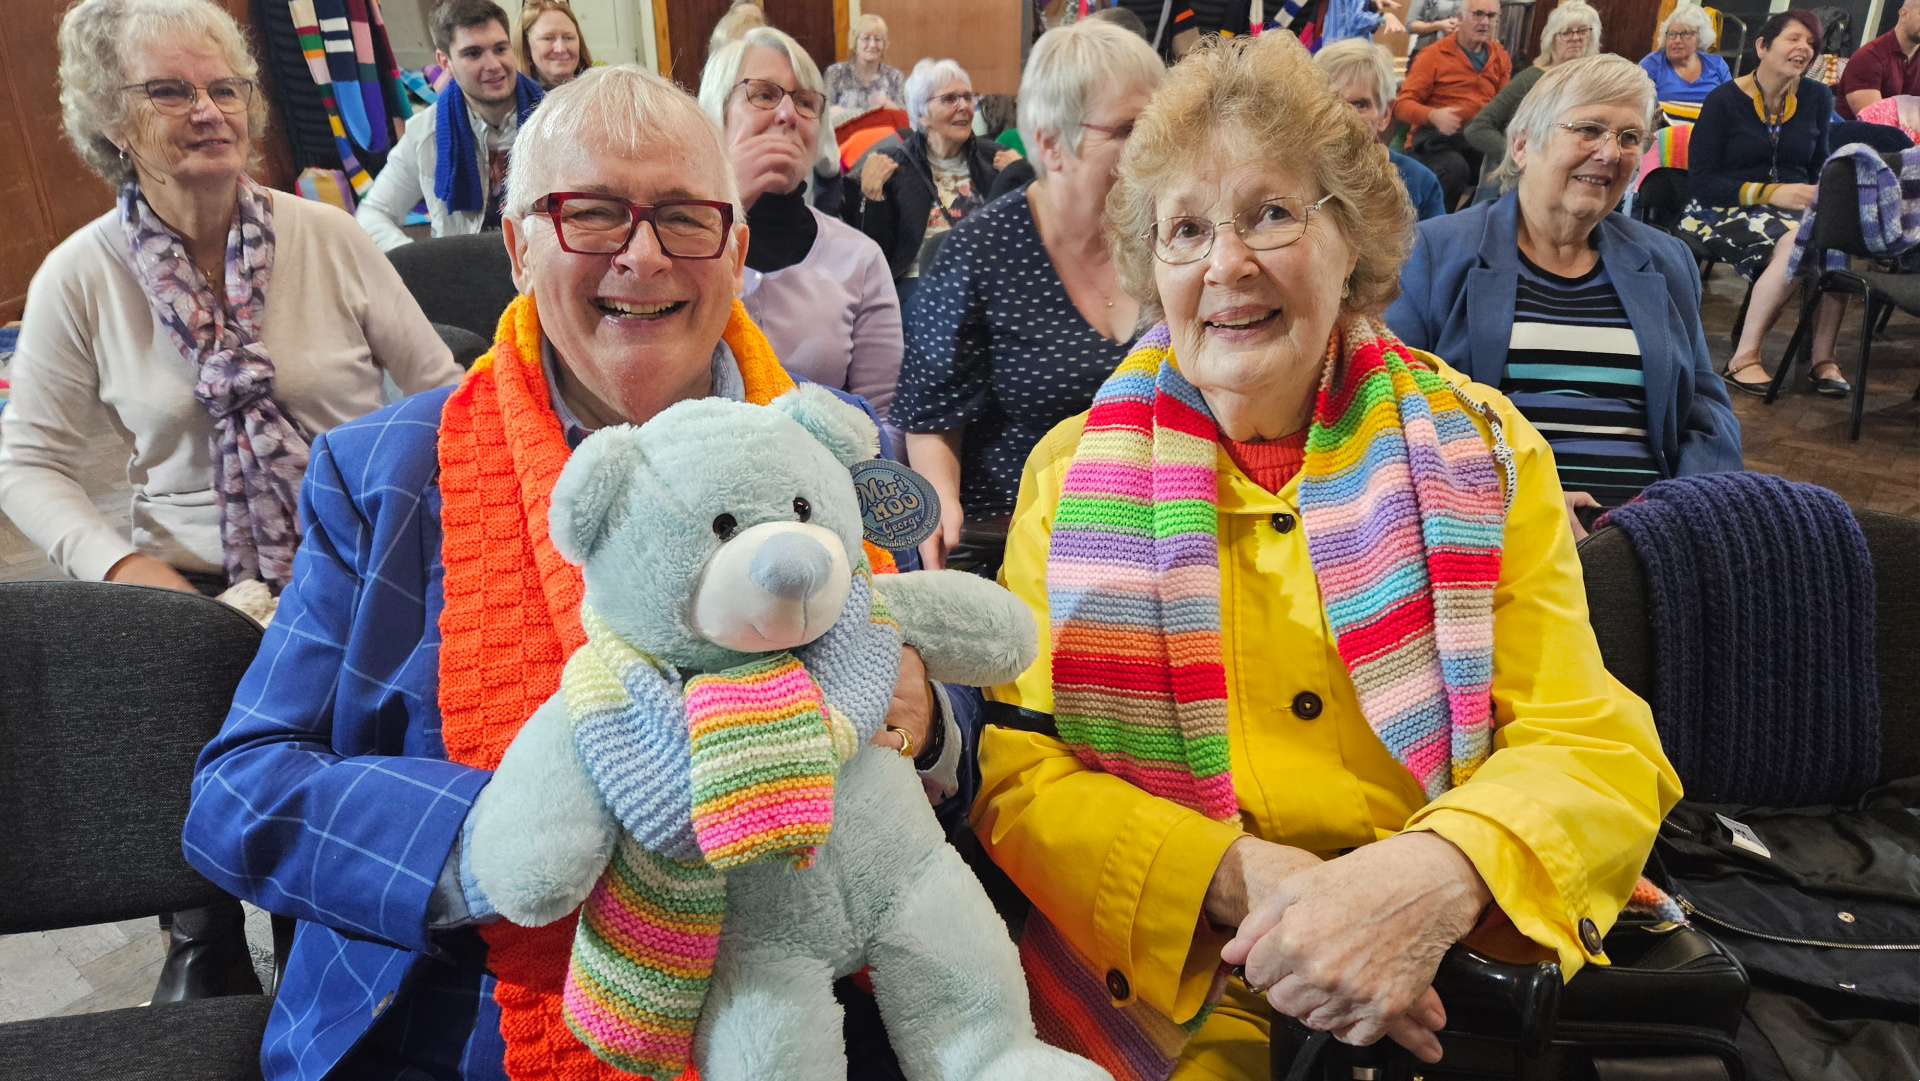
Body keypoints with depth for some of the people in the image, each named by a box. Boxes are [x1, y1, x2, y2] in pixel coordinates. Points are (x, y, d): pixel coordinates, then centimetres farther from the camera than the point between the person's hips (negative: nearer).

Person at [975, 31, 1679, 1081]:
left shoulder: (1483, 447, 4)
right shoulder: (1073, 473, 2)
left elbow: (1595, 748, 0)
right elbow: (1018, 776, -3)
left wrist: (1432, 873, -21)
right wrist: (1243, 876, -20)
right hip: (1169, 996, 0)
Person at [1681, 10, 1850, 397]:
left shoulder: (1817, 98, 10)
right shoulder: (1725, 99, -5)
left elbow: (1819, 163, 21)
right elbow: (1701, 183, -9)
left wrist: (1822, 191, -4)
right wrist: (1770, 193, -20)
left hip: (1794, 207, 5)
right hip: (1723, 210, -4)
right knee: (1796, 242, -36)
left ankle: (1823, 359, -22)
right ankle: (1743, 360, -27)